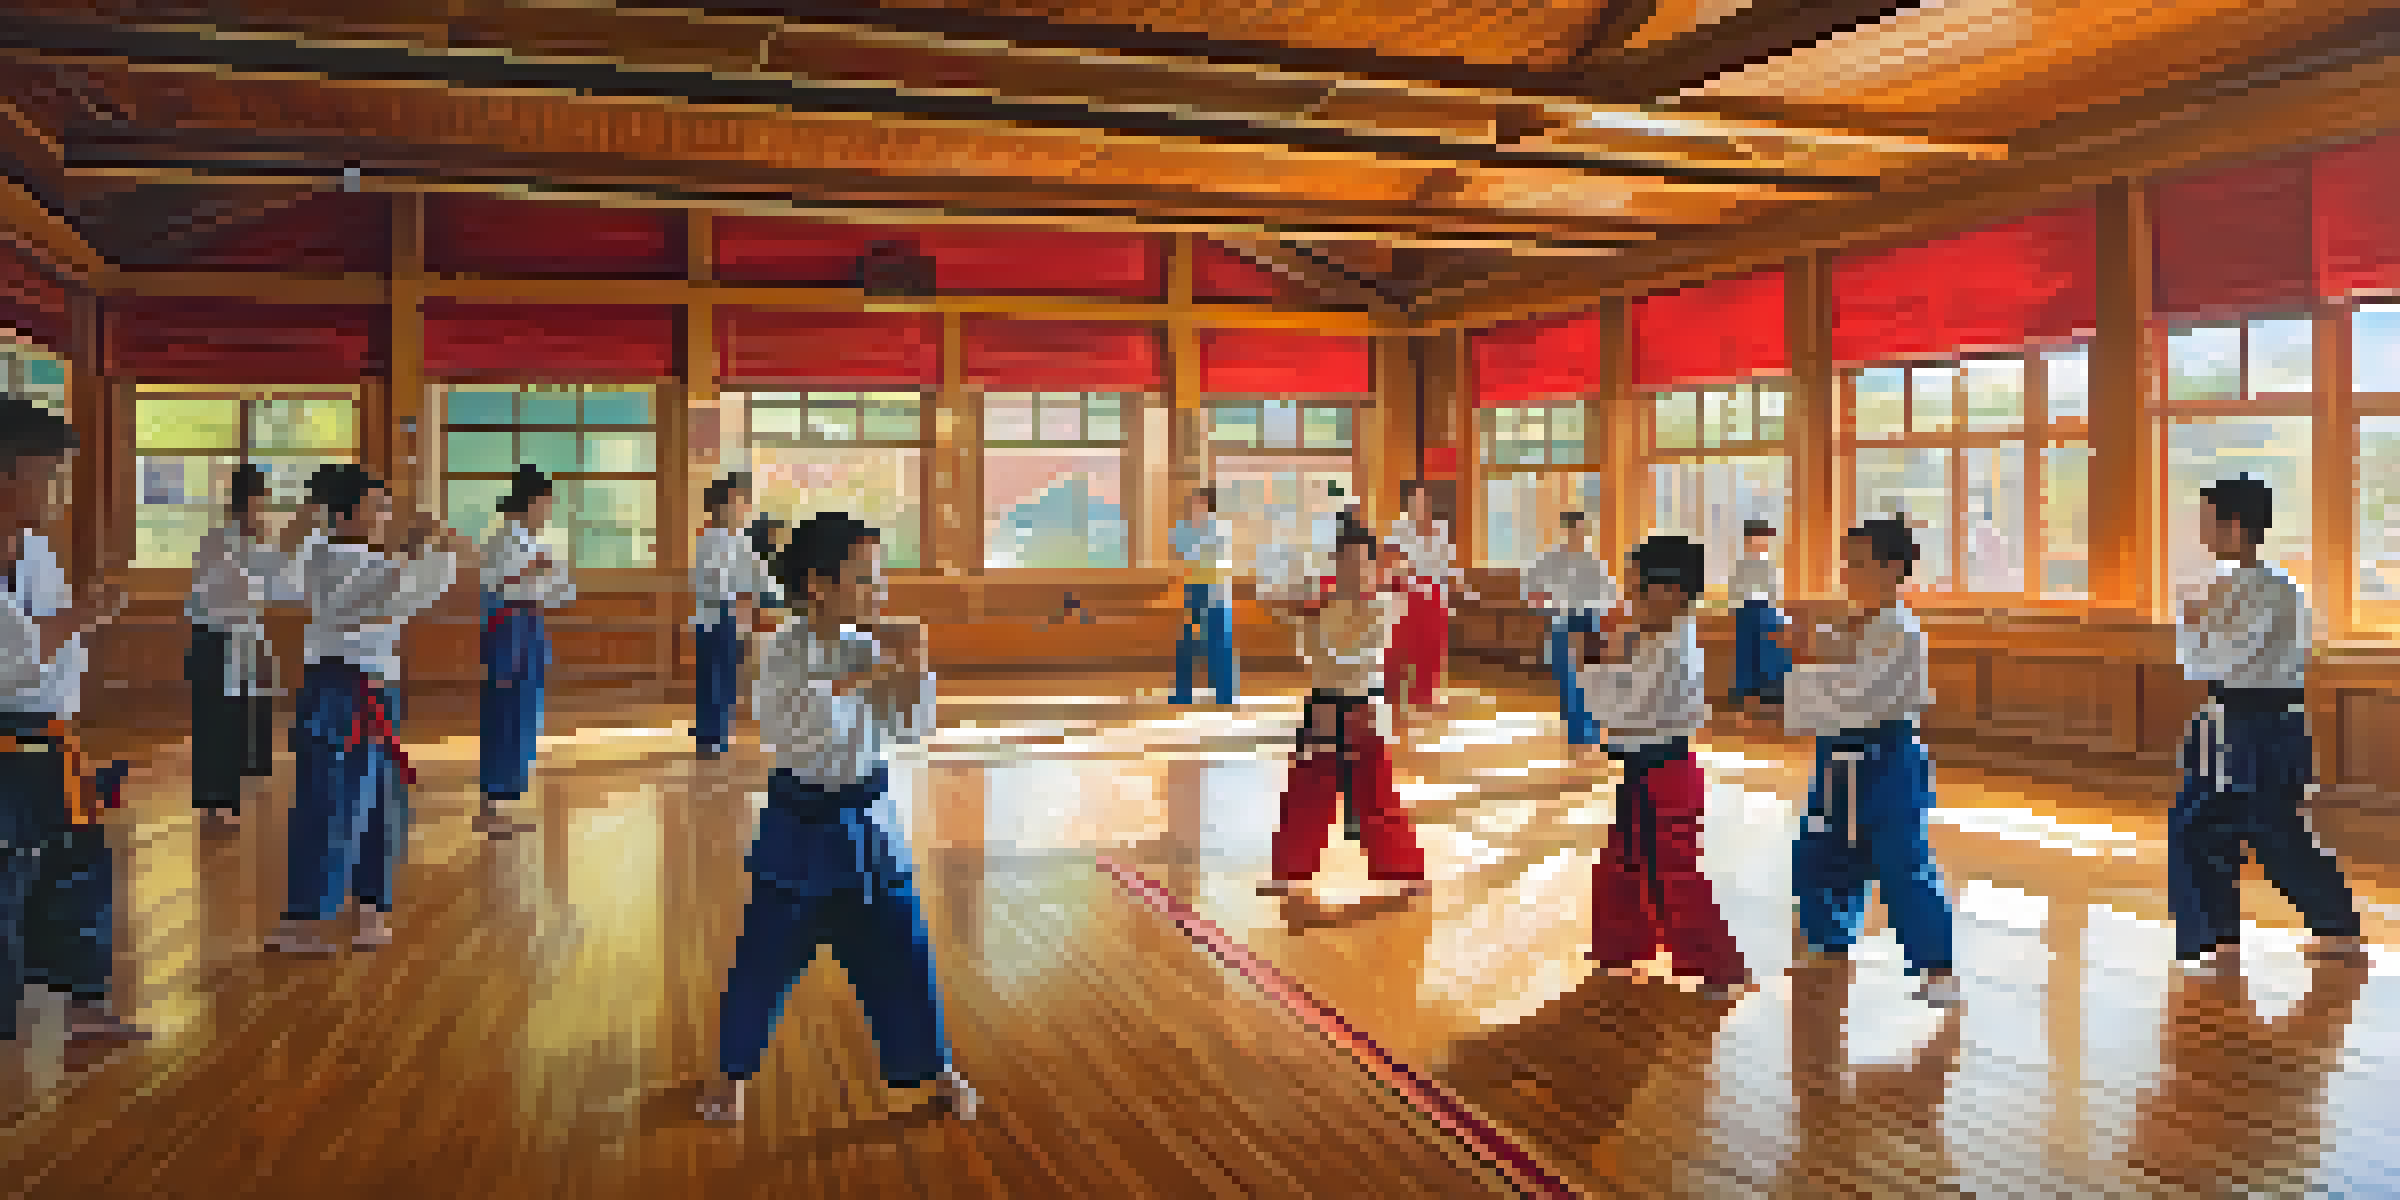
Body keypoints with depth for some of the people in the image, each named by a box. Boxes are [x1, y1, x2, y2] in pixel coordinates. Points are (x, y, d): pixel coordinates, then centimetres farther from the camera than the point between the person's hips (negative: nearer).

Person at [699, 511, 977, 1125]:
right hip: (800, 823, -4)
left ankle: (935, 1069, 26)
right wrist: (866, 676, -27)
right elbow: (802, 724, -29)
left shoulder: (871, 648, 0)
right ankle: (732, 1074, 30)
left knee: (900, 948, 10)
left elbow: (911, 727, -1)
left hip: (868, 819, 4)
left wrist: (914, 669, -16)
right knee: (766, 956, 7)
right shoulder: (784, 654, -13)